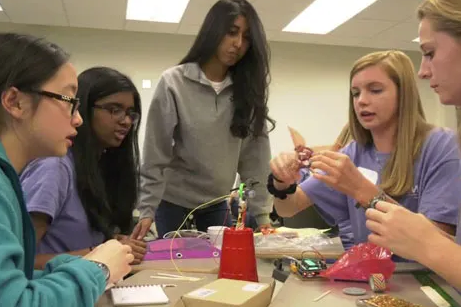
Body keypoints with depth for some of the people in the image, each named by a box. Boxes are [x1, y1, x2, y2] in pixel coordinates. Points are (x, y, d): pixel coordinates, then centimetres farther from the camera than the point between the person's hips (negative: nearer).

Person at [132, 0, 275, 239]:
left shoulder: (248, 90, -4)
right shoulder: (174, 82, -13)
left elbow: (256, 156, -7)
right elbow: (156, 155, -11)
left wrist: (261, 212, -9)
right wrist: (147, 209, -13)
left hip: (218, 204, 3)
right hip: (174, 201, -2)